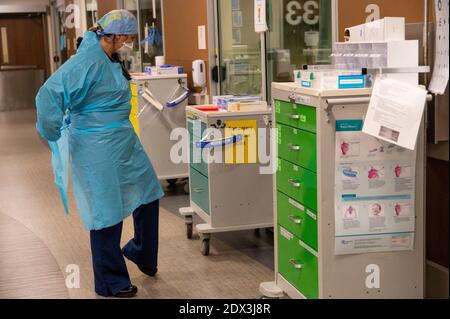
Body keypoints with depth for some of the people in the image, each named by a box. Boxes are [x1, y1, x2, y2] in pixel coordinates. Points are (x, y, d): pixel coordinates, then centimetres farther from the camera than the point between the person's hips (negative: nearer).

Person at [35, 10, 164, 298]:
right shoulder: (88, 62, -22)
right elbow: (49, 94, -28)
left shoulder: (110, 59, 7)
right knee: (108, 213, 1)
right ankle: (111, 283, 17)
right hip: (98, 148, -10)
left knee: (148, 193, 18)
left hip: (123, 141, 10)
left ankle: (141, 253, 39)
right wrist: (54, 132, -23)